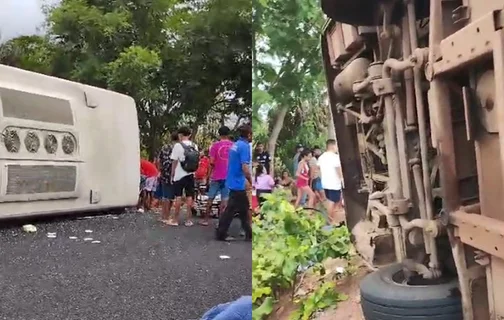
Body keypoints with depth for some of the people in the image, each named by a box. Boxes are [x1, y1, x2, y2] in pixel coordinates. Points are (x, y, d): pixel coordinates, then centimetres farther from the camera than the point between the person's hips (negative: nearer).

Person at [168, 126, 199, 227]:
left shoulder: (178, 145, -11)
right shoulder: (195, 146, 4)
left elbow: (175, 162, -10)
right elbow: (196, 161, 8)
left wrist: (172, 175, -1)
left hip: (179, 175, -4)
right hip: (191, 175, 4)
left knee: (178, 197, 3)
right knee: (189, 197, 8)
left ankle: (175, 220, 9)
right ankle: (189, 220, 11)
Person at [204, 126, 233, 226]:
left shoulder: (215, 145, -5)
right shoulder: (234, 146, 2)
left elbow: (212, 162, -7)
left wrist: (209, 174, 3)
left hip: (216, 176, -1)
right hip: (229, 176, 1)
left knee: (211, 198, 10)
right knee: (225, 199, 3)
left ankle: (206, 219, 16)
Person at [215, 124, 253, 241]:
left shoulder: (235, 145, 11)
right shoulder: (245, 146, -17)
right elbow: (245, 168, -23)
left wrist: (246, 180, 22)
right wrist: (251, 182, -10)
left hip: (233, 181, 9)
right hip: (238, 183, -9)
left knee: (244, 209, 14)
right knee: (231, 209, -1)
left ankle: (249, 234, 21)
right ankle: (220, 233, 7)